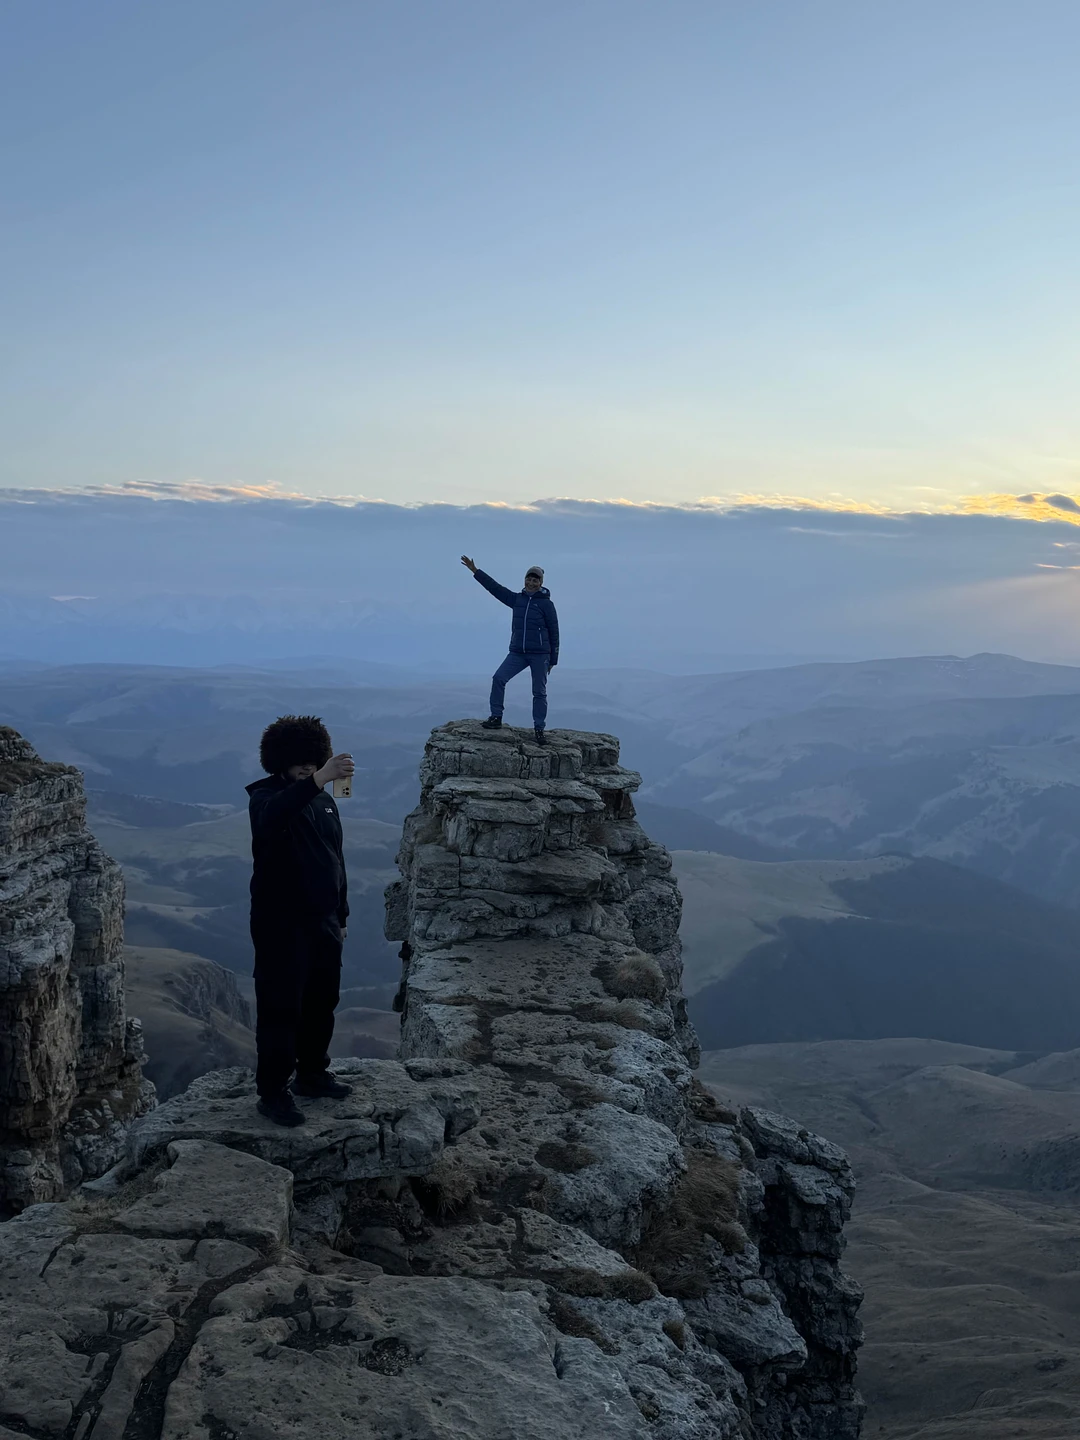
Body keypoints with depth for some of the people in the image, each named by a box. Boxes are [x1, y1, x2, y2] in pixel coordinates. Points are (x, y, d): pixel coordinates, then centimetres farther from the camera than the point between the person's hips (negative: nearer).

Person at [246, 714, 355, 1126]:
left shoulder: (323, 800, 11)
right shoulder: (266, 797, -12)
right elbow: (270, 819, -40)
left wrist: (341, 914, 19)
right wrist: (316, 781, -51)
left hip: (323, 922, 7)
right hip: (281, 924, -7)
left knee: (321, 1003, 16)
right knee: (280, 1009, -3)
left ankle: (312, 1074, 32)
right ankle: (272, 1092, 6)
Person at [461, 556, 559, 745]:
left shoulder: (546, 603, -2)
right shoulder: (517, 599, 10)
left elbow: (554, 632, 0)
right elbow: (495, 587, 10)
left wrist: (552, 659, -1)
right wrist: (475, 571, 6)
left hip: (540, 654, -4)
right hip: (517, 653, 4)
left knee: (539, 692, 0)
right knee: (498, 678, -11)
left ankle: (539, 729, 8)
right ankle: (496, 717, -2)